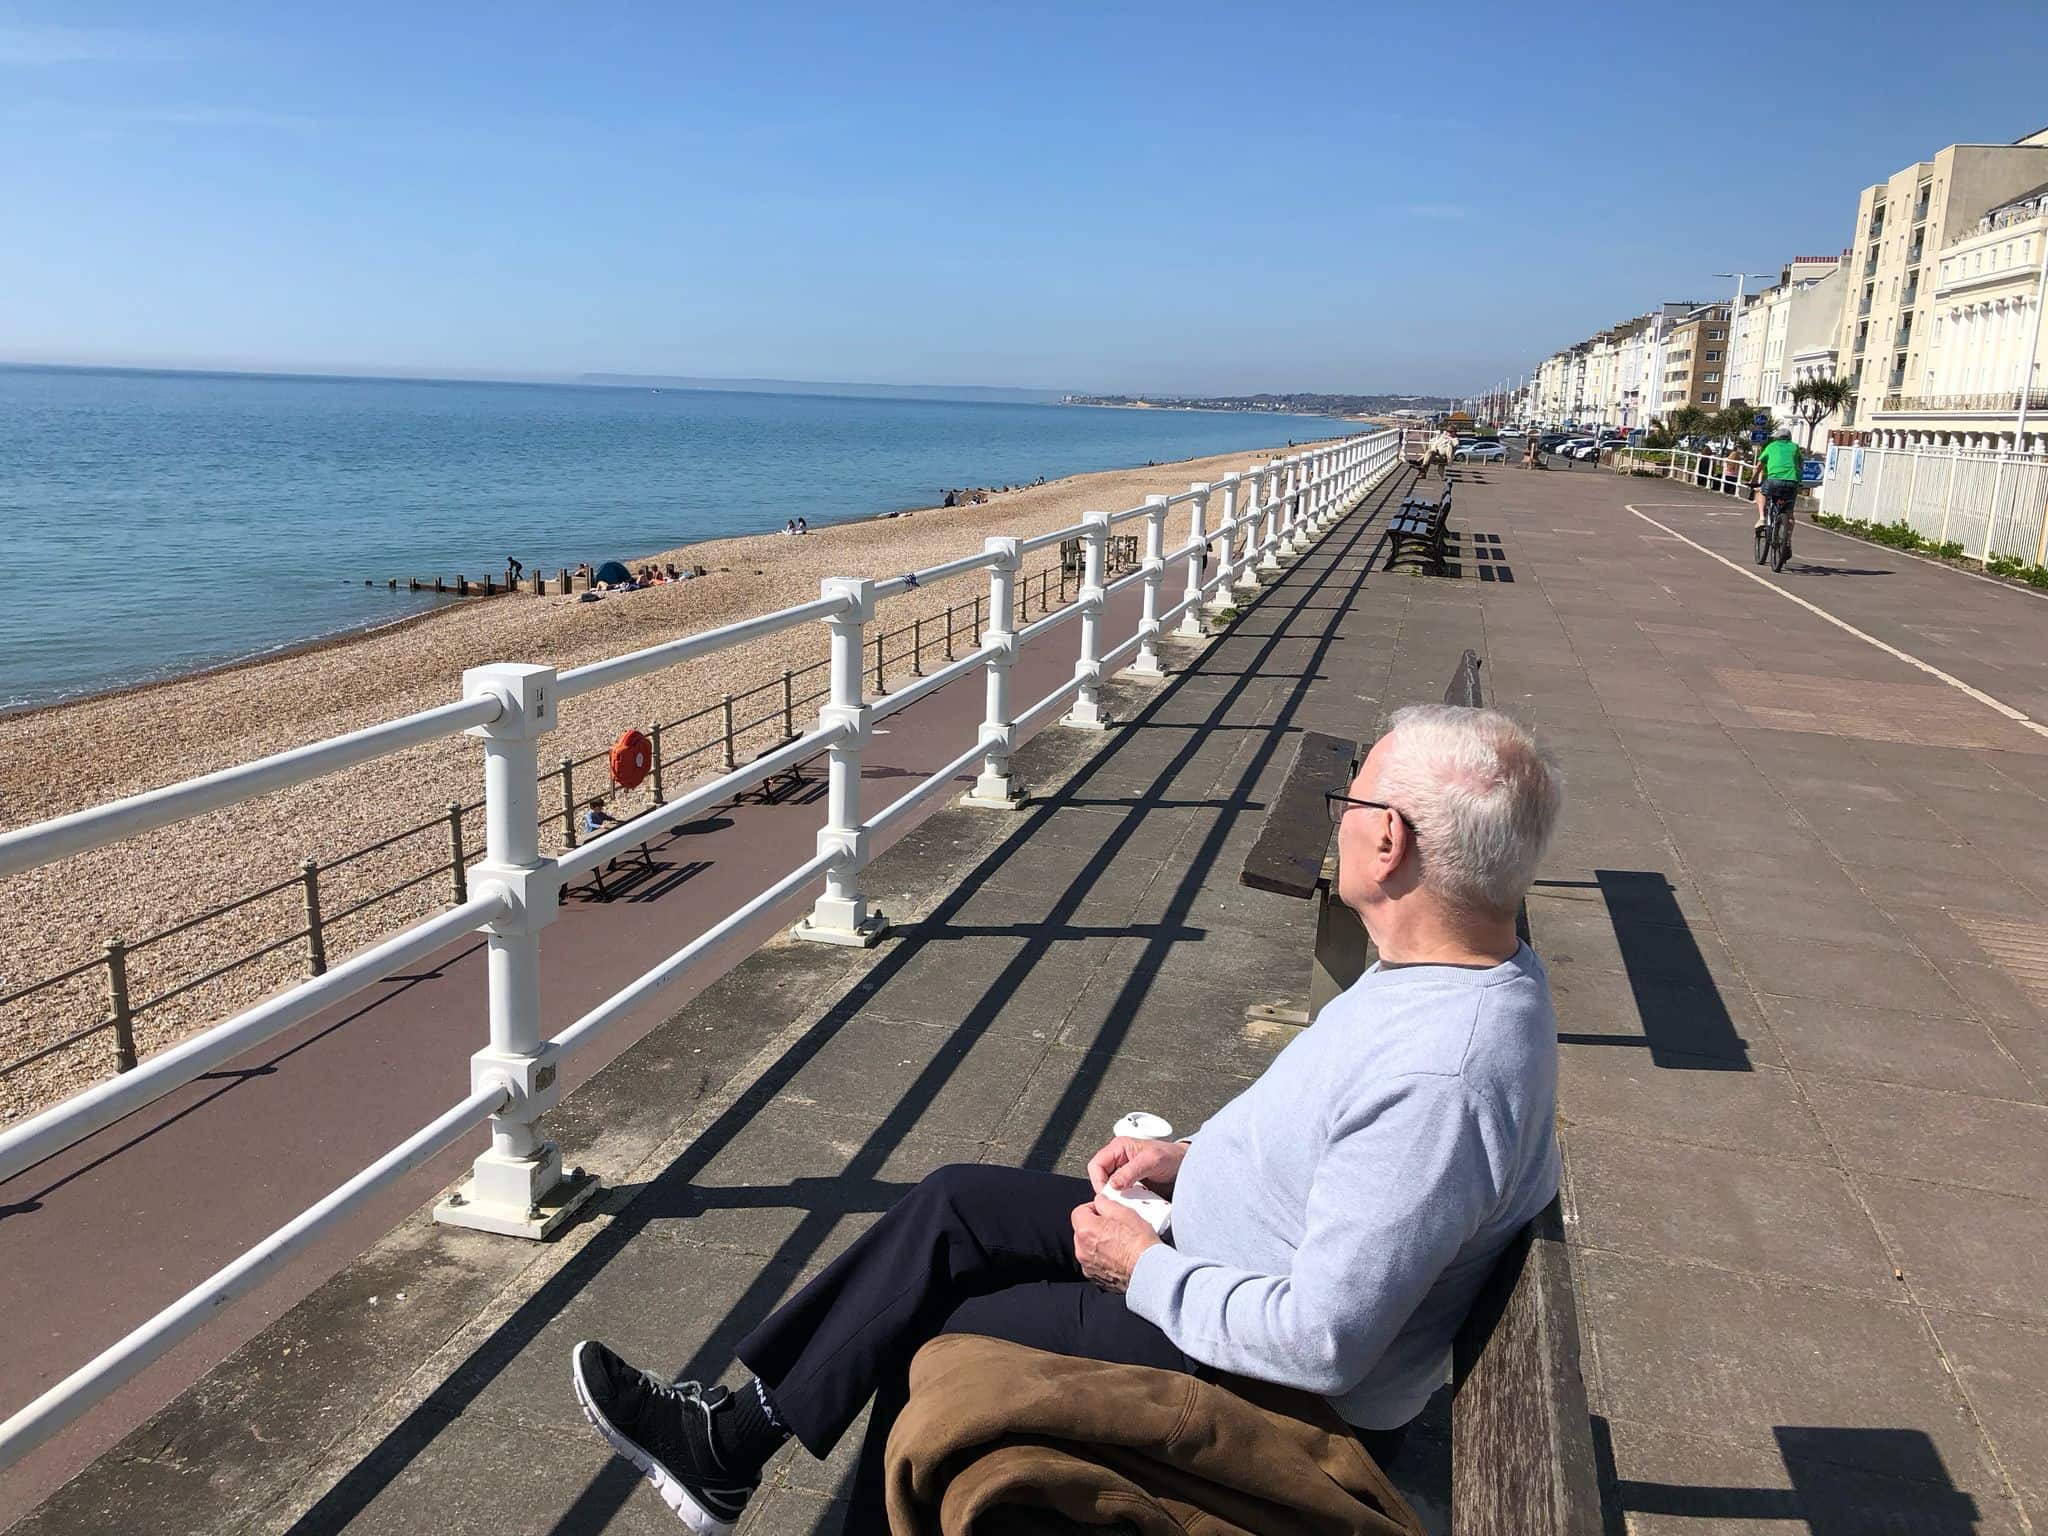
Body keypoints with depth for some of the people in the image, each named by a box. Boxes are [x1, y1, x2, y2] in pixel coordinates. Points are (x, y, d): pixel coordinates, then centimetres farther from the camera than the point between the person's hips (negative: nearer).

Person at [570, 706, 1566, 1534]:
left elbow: (1322, 1340, -32)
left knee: (942, 1335, -1)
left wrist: (1146, 1271, -18)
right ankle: (737, 1436, 15)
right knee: (954, 1207, 4)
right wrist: (1190, 1155, 4)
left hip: (1288, 1391, -9)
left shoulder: (1444, 1075, -34)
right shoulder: (1465, 966, -2)